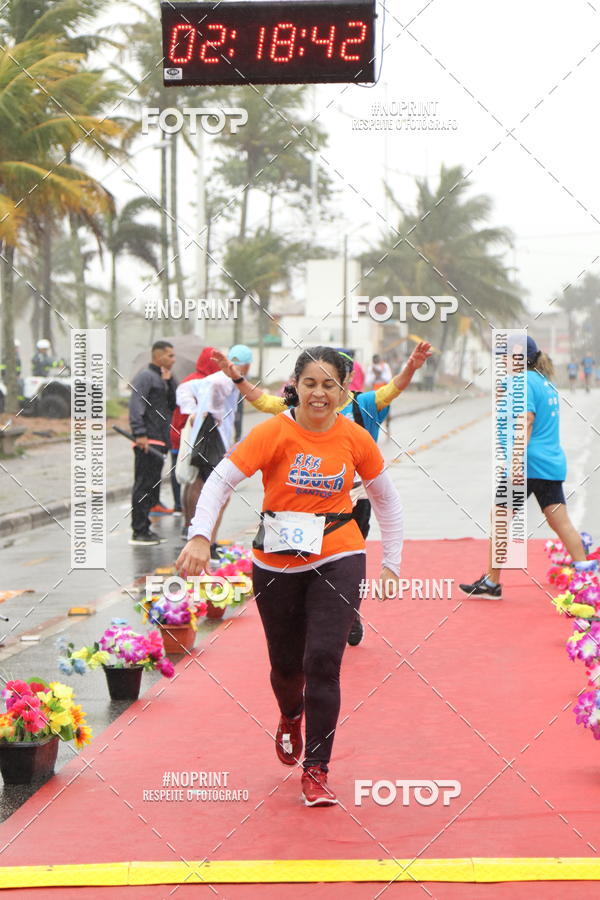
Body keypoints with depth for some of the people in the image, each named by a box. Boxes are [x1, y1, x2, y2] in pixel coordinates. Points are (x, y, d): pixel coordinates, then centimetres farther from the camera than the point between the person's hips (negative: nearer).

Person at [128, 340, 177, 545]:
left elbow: (173, 404, 12)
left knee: (153, 486, 12)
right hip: (148, 442, -9)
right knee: (144, 485, -8)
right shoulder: (145, 376, -7)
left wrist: (169, 381, 1)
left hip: (160, 441, 9)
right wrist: (140, 434, -23)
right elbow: (135, 406, -16)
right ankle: (139, 532, -7)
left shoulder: (165, 379, 21)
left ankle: (143, 528, 19)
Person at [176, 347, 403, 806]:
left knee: (323, 660, -14)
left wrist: (392, 563, 7)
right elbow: (220, 480, -16)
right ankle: (291, 719, 49)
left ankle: (316, 770, -1)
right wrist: (200, 536, -30)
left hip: (337, 559, 0)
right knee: (286, 663, 11)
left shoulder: (355, 438, -4)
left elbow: (386, 498, 9)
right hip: (276, 563, 0)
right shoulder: (274, 432, -12)